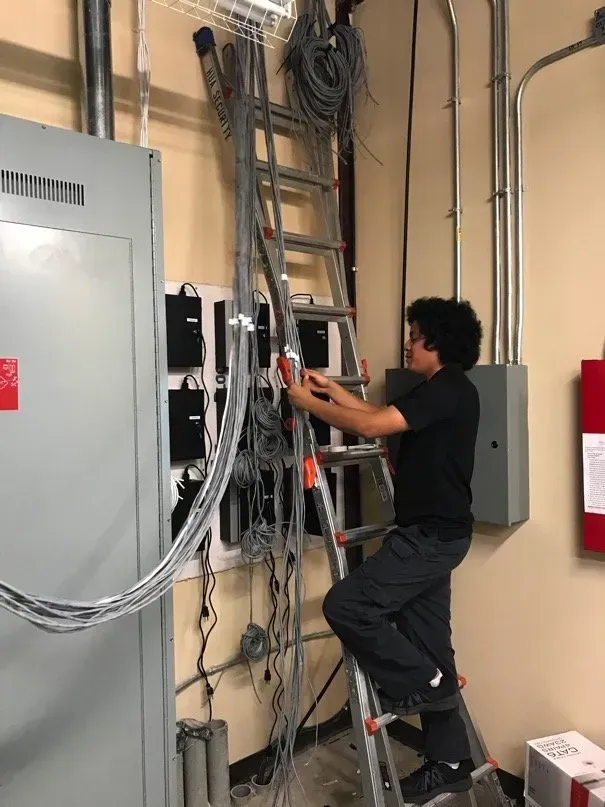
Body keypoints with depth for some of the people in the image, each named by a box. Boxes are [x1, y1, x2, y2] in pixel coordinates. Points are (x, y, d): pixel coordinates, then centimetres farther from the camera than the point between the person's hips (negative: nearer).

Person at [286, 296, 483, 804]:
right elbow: (382, 416, 22)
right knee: (427, 641, 14)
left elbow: (371, 426, -23)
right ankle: (451, 764, 26)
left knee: (346, 605, -12)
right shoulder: (443, 392, 16)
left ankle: (418, 683, 6)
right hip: (431, 534, 10)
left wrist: (310, 403, -12)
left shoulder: (448, 389, -16)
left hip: (432, 535, -10)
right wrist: (331, 389, 17)